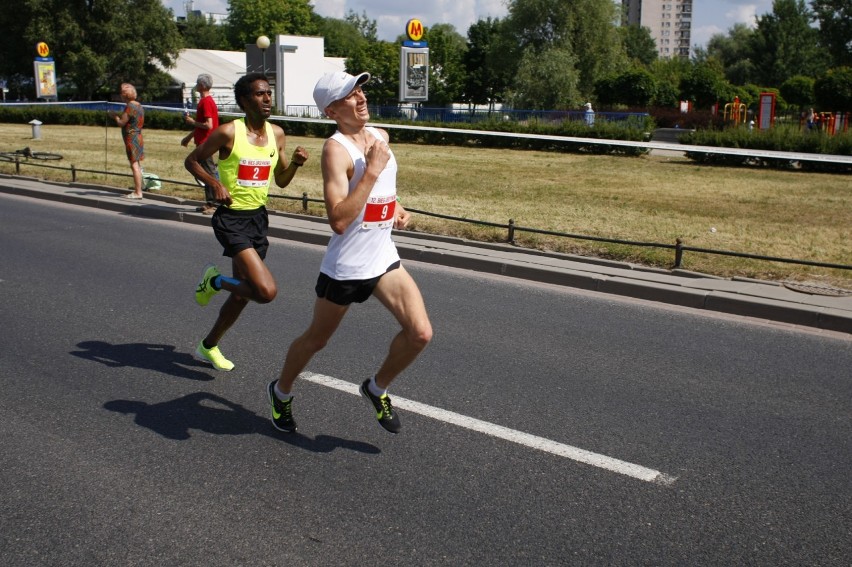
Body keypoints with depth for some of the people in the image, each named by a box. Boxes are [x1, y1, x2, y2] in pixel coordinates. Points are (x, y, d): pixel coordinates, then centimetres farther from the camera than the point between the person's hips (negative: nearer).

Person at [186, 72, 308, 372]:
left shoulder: (276, 134, 5)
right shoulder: (229, 132, -13)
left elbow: (281, 180, 14)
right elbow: (191, 160, -2)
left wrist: (295, 163, -5)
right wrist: (215, 183, -17)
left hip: (259, 217, 7)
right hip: (232, 219, -7)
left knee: (244, 291, 15)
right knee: (266, 291, -21)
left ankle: (209, 346, 36)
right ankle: (215, 280, 8)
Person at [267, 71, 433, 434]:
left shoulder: (381, 136, 6)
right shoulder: (336, 149, -18)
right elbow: (339, 221, -30)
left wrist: (397, 208, 10)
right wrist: (372, 170, -29)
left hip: (384, 261, 6)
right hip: (345, 267, -6)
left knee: (420, 333, -10)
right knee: (316, 340, 13)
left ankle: (377, 388, 17)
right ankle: (281, 391, 43)